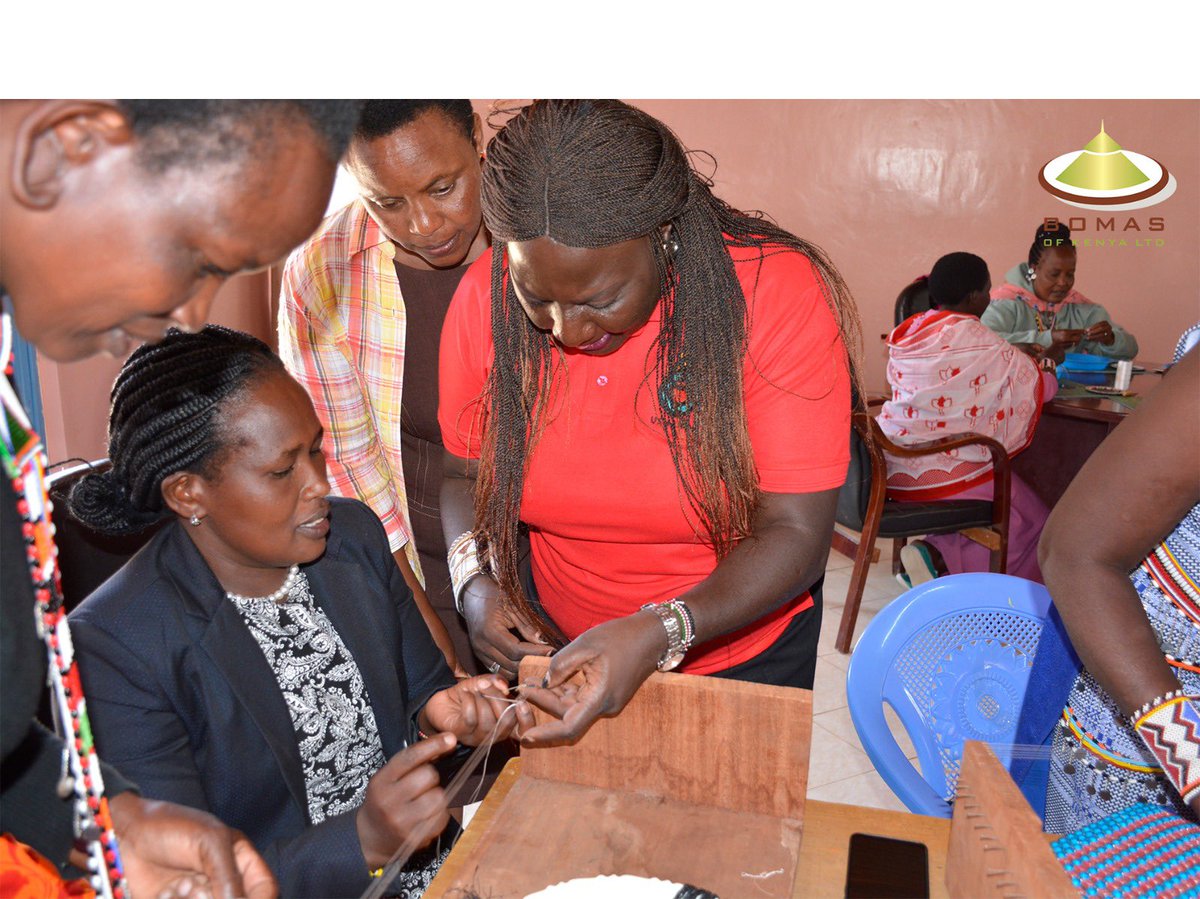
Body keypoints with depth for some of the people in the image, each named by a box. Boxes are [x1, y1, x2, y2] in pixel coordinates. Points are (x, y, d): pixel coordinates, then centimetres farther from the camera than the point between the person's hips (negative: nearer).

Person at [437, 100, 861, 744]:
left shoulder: (779, 294, -26)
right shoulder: (484, 297, -17)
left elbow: (793, 533, -25)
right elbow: (465, 474, -3)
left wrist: (662, 632, -39)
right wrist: (474, 580, -22)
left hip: (743, 649, -2)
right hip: (559, 643, 3)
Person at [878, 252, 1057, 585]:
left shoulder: (910, 331, 8)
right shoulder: (972, 338, -14)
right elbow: (1037, 385, -3)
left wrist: (1021, 359, 22)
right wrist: (1048, 373, 21)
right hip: (937, 468, -8)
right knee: (1032, 520, 9)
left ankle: (937, 555, 6)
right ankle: (939, 557, -6)